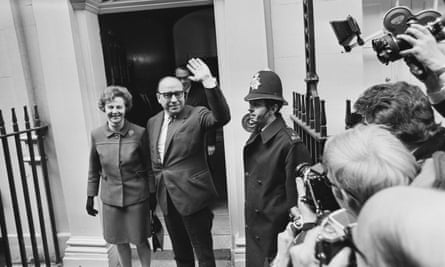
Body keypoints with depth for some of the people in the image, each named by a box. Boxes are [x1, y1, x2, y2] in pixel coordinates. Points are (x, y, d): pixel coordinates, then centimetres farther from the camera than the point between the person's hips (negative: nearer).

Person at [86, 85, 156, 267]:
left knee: (140, 240, 10)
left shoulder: (139, 133, -13)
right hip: (110, 198, 2)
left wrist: (153, 194, -2)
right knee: (119, 240, 16)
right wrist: (90, 196, 7)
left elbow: (149, 166, -4)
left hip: (137, 196, -2)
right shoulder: (96, 135, -5)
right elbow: (93, 170, 5)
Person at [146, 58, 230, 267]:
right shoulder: (153, 122, 8)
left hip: (192, 196, -6)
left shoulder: (197, 115, -10)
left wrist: (209, 83, -40)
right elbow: (153, 161, 15)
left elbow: (222, 117, -30)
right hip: (166, 198, 6)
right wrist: (156, 193, 14)